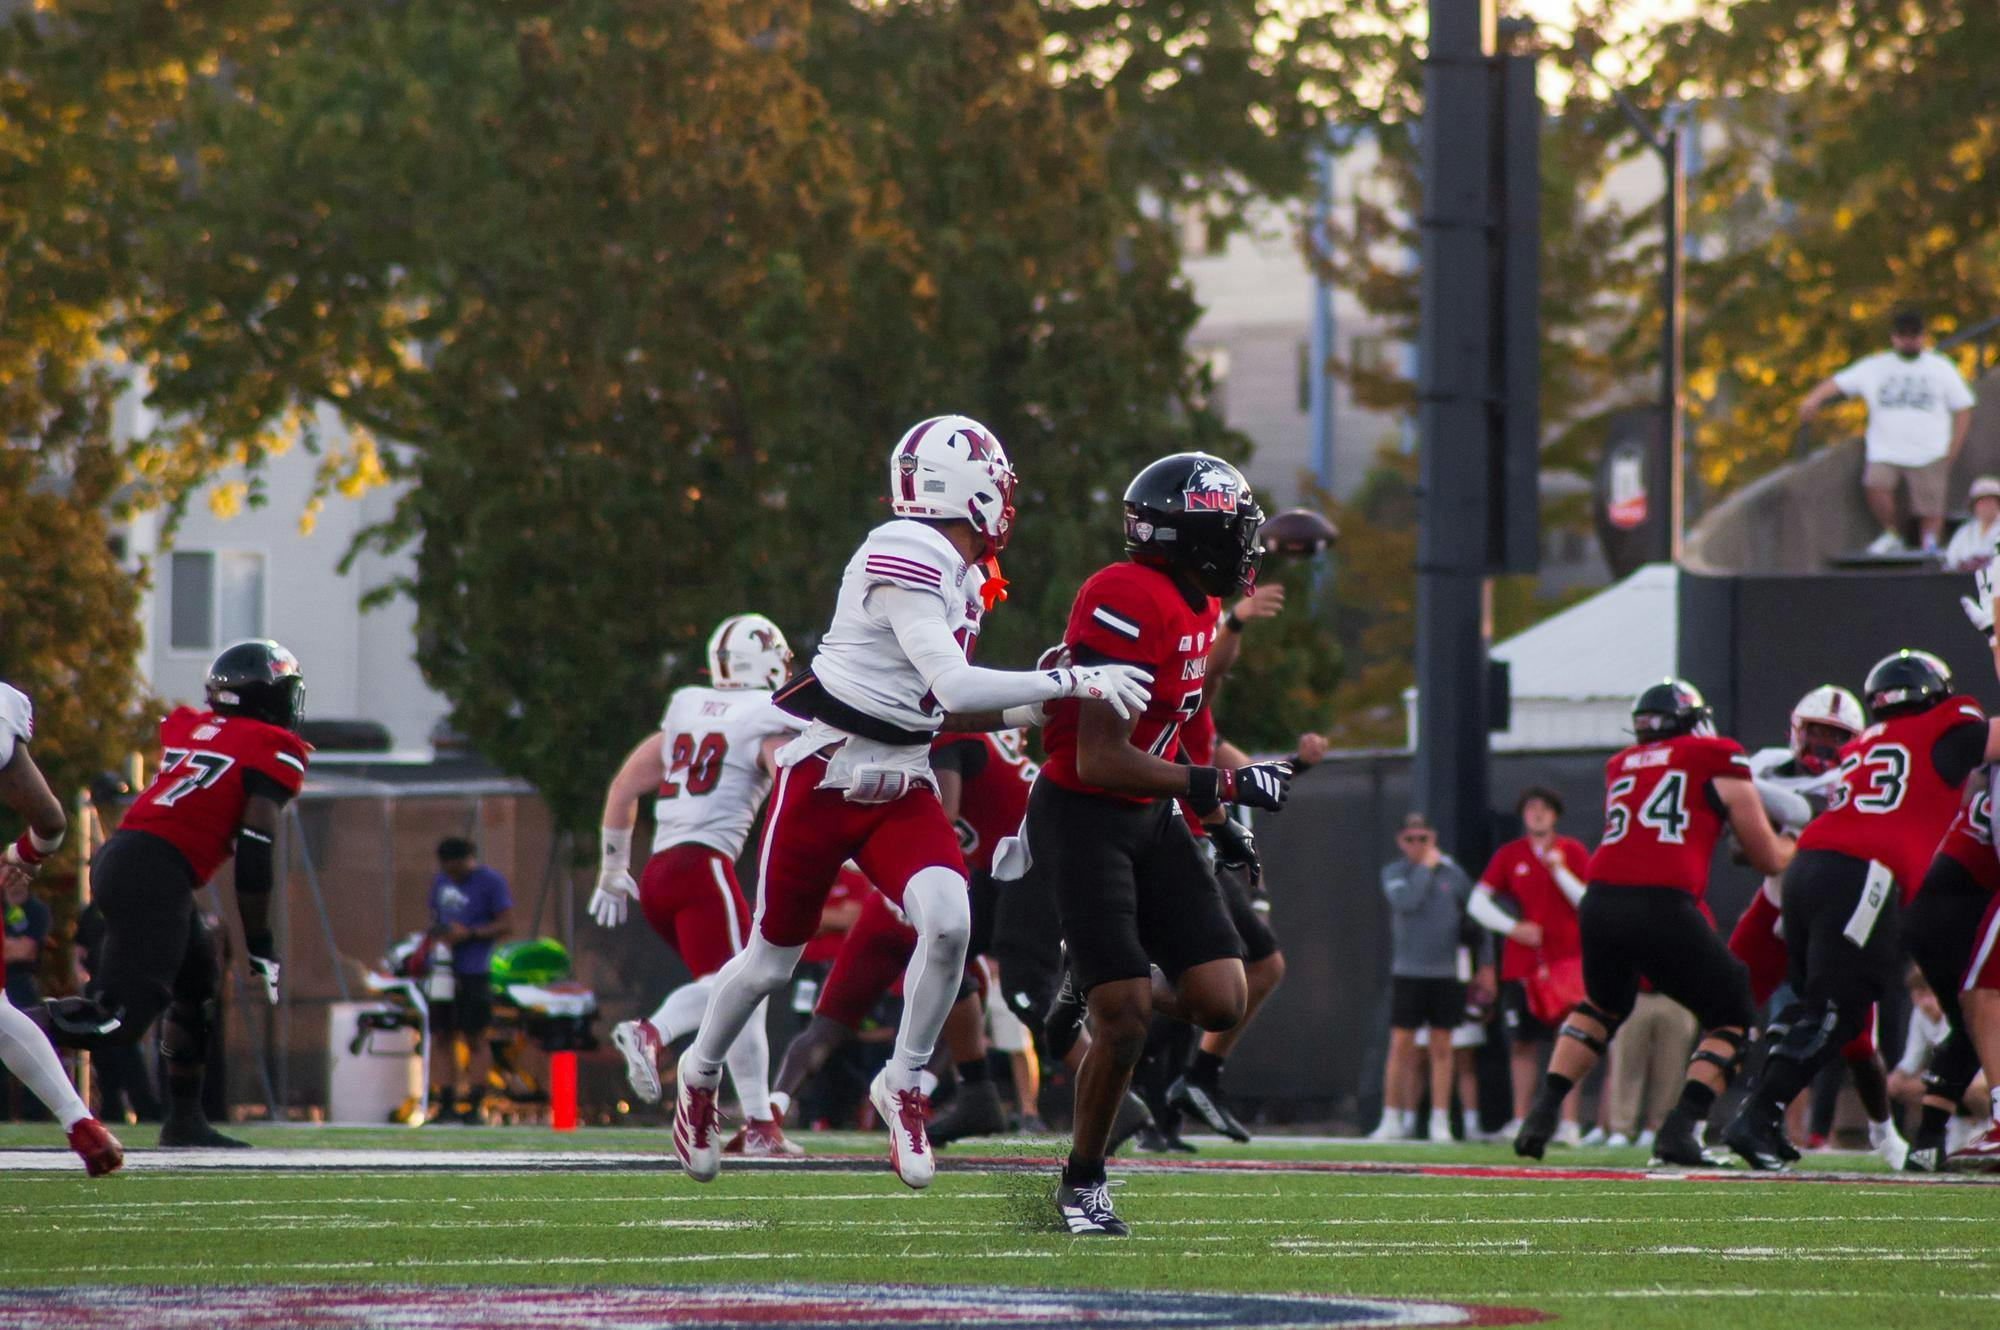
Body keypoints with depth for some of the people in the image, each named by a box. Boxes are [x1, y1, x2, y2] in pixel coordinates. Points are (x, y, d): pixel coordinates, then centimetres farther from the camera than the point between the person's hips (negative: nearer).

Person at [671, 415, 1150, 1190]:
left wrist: (1040, 710, 1)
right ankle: (700, 1075, 36)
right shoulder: (905, 559, -21)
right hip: (825, 778, -6)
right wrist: (1073, 684, -29)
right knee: (771, 961, 8)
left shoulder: (966, 579, 7)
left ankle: (904, 1084, 1)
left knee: (947, 923, -19)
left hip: (902, 788, 6)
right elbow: (952, 688, -29)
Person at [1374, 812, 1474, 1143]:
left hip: (1446, 973, 1)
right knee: (1400, 1045, -3)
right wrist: (1425, 867, -8)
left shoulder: (1453, 874, 6)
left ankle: (1440, 1120, 6)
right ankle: (1392, 1119, 3)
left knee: (1441, 1047, 3)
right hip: (1407, 973, -1)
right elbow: (1406, 901, -18)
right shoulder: (1394, 872, 2)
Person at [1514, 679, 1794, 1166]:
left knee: (1602, 1007, 33)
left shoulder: (1621, 767, 23)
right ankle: (1679, 1131, -3)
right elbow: (1768, 859, 13)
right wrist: (1800, 845, 35)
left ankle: (1542, 1114, 20)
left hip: (1601, 902, 5)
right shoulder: (1718, 761, 10)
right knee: (1731, 1018, 13)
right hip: (1663, 907, -5)